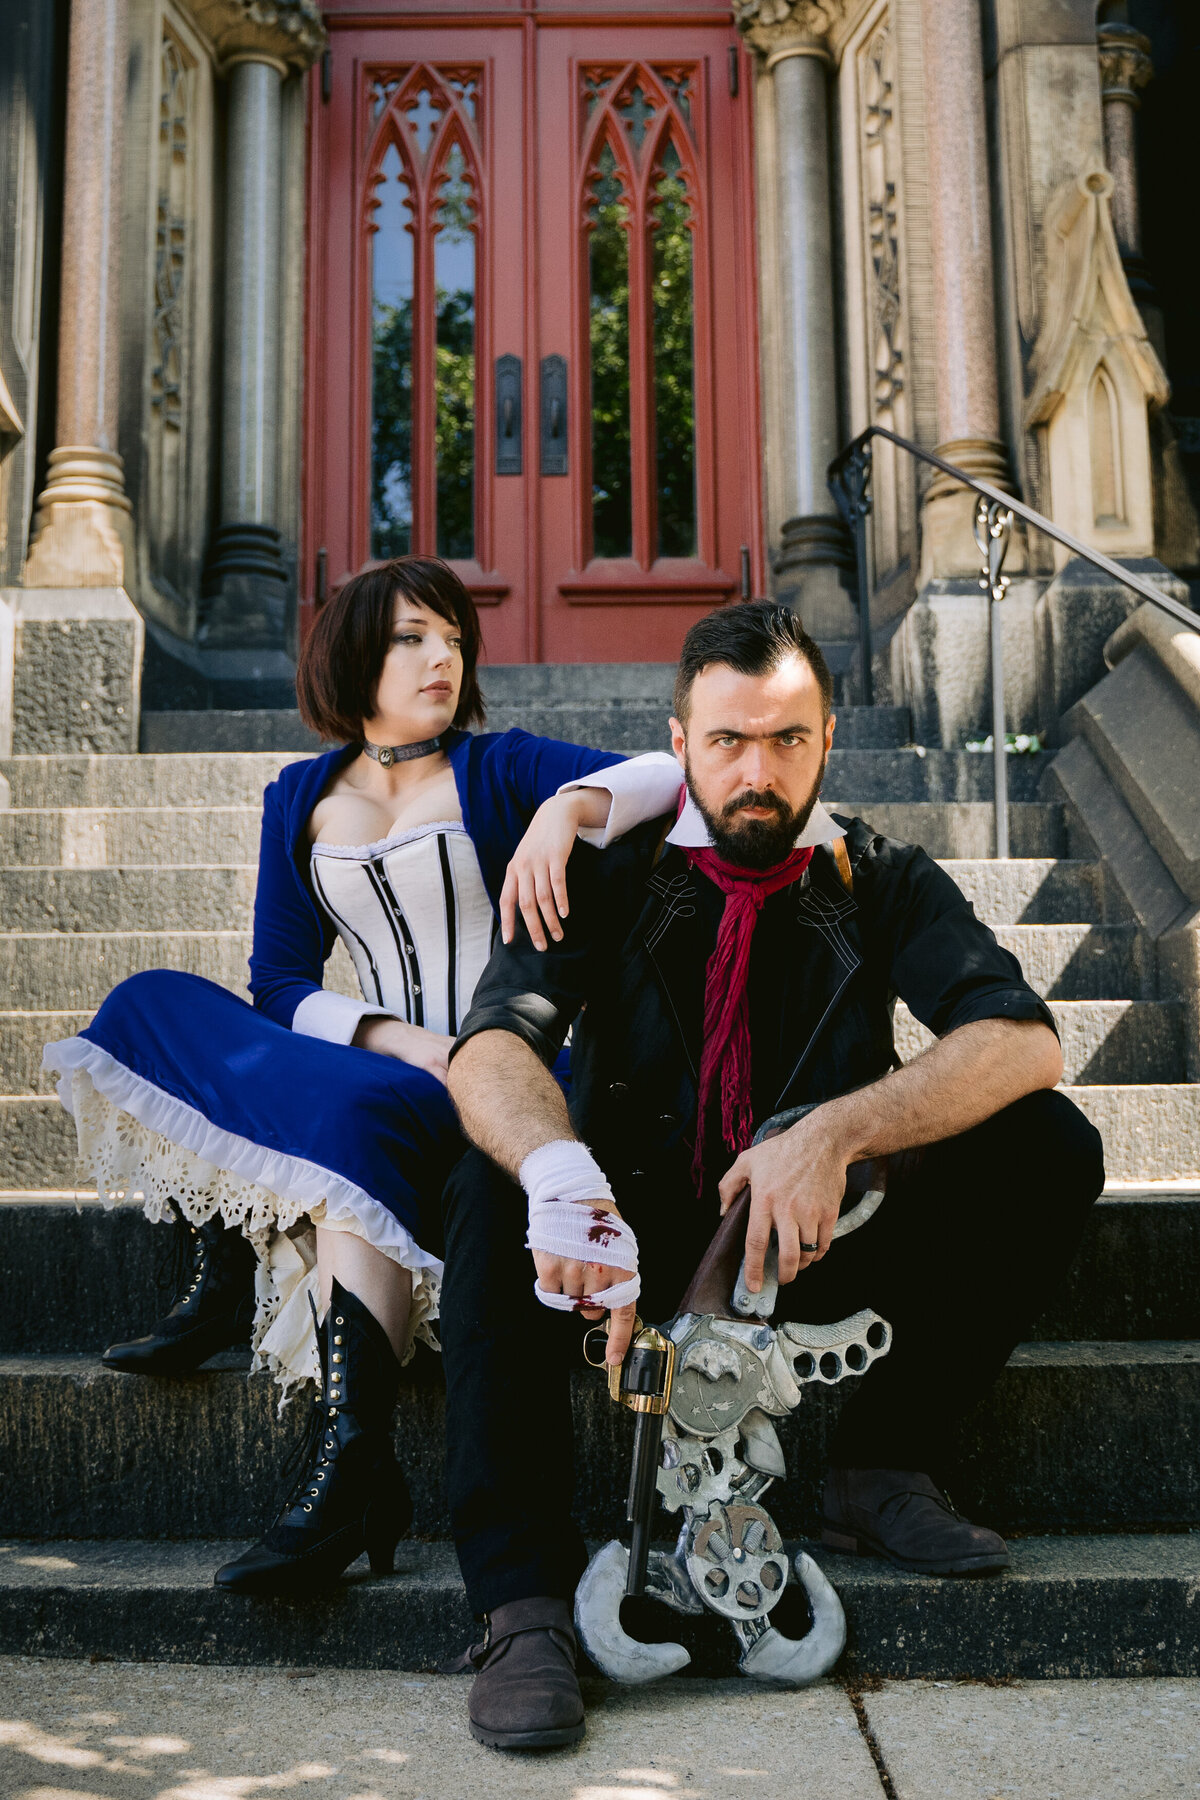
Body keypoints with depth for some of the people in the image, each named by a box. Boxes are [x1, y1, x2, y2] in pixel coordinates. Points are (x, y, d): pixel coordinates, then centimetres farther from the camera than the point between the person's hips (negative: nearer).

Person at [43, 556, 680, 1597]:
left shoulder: (496, 769, 6)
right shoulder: (301, 801, 15)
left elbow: (669, 775, -8)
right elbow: (279, 983, 7)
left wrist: (561, 810, -28)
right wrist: (391, 1036, -11)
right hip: (381, 1074, 4)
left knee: (359, 1111, -36)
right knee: (152, 1006, -10)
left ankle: (348, 1466, -38)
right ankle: (222, 1280, -15)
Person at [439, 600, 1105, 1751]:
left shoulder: (880, 885, -1)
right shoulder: (608, 882, -5)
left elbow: (1022, 1041, -18)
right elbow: (492, 1049, -22)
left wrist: (837, 1131, -35)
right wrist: (559, 1169, -47)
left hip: (819, 1247, 1)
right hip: (640, 1247, -1)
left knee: (1046, 1145, -19)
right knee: (495, 1186, -30)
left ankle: (880, 1471, -7)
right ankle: (523, 1602, -29)